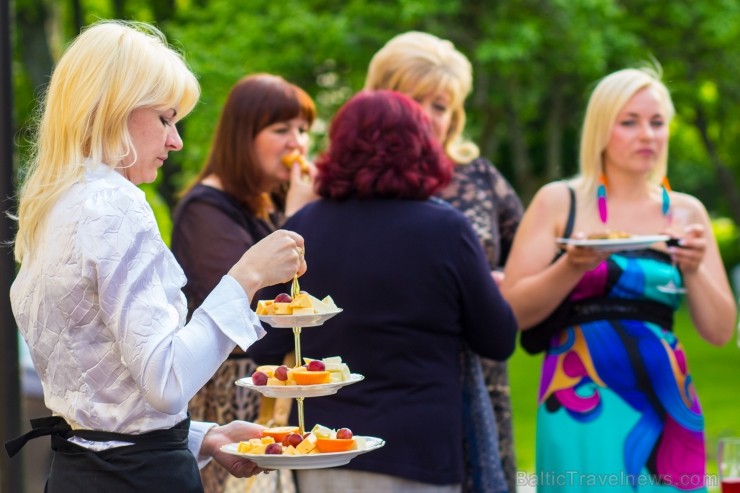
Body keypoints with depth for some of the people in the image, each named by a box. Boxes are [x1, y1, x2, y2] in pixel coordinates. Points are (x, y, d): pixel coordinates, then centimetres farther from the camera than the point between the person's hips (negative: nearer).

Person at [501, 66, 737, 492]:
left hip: (665, 405, 3)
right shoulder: (559, 203, 1)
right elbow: (513, 311, -5)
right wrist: (574, 266, -18)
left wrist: (693, 270, -10)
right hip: (582, 408, -3)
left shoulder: (686, 213, 9)